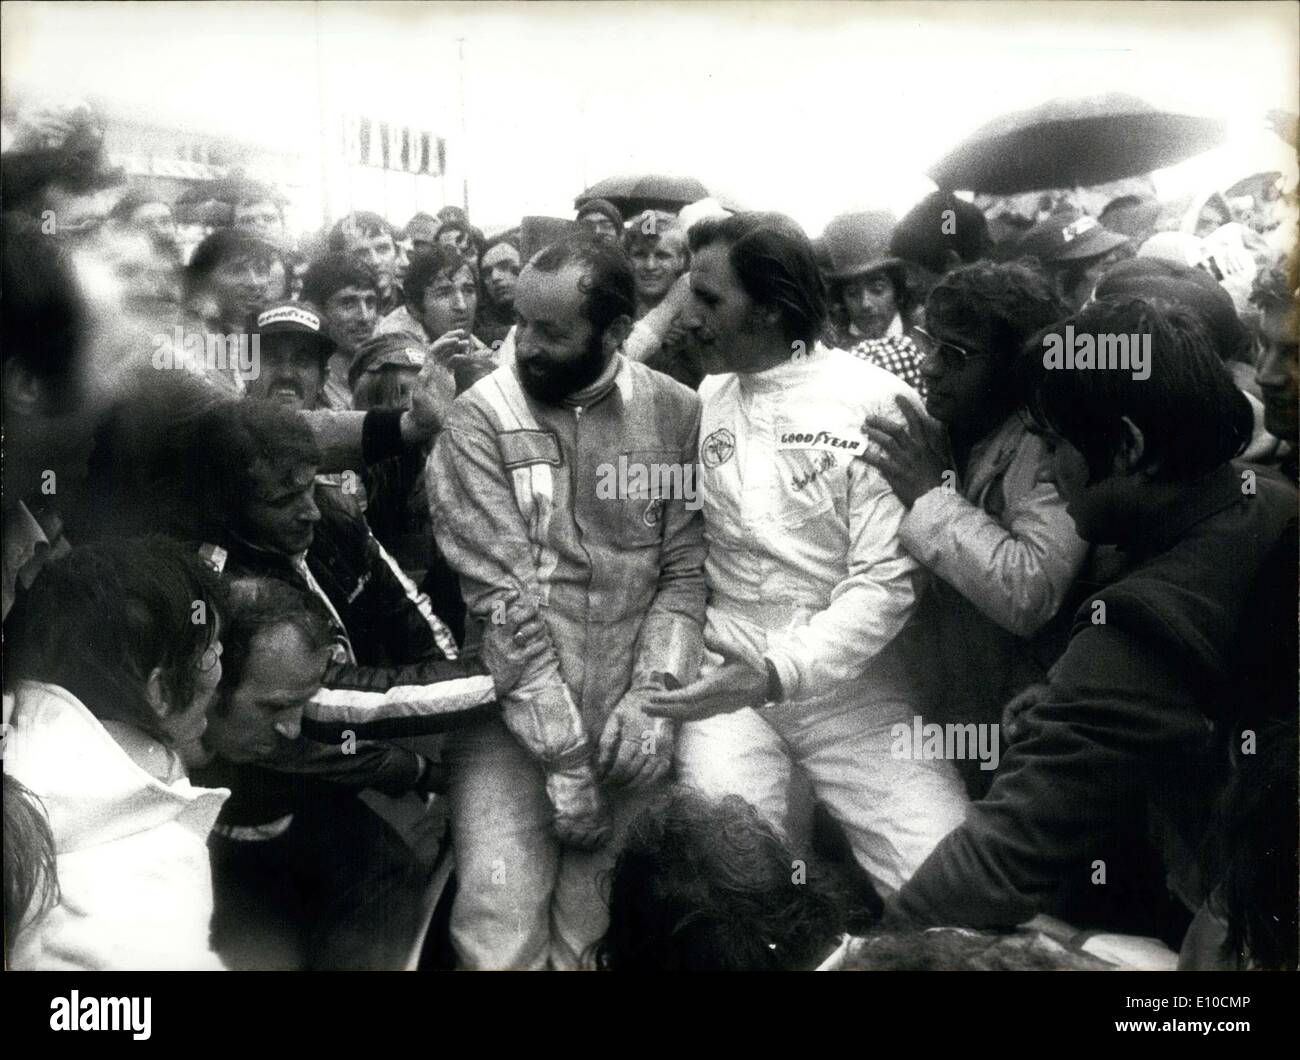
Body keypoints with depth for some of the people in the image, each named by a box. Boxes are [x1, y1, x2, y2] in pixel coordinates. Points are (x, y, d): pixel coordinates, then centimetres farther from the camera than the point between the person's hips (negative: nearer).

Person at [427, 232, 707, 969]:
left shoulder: (678, 415, 4)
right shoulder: (481, 420, -4)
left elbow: (686, 572, 2)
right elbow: (498, 591, -10)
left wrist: (652, 694, -14)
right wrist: (560, 749, -14)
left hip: (624, 714, 2)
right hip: (515, 714, -1)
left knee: (586, 922, -2)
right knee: (502, 923, -13)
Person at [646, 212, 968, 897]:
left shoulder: (877, 404, -6)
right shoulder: (699, 402, 8)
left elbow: (886, 581, -13)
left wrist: (777, 675, -25)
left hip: (848, 682, -2)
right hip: (725, 677, 2)